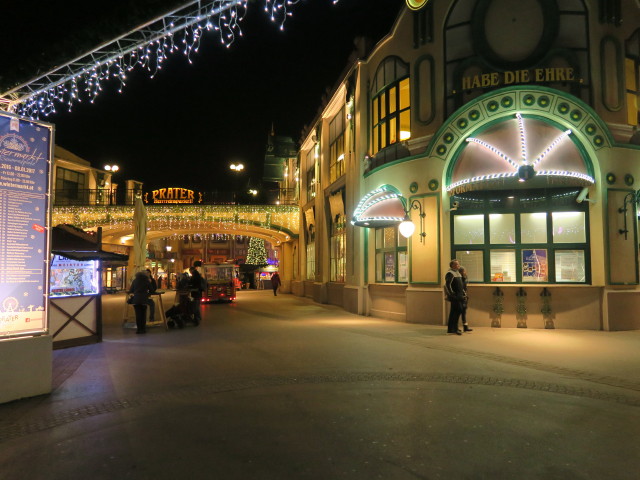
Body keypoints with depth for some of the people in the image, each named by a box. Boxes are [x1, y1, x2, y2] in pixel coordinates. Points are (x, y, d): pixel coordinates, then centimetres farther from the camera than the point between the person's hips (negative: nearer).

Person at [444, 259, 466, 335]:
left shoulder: (457, 273, 20)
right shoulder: (450, 273, -11)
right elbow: (447, 285, -20)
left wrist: (463, 293, 21)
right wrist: (451, 294, -21)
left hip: (459, 296, 9)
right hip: (455, 296, -9)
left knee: (454, 312, 11)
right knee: (458, 310, -13)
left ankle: (451, 328, 16)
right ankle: (454, 328, -9)